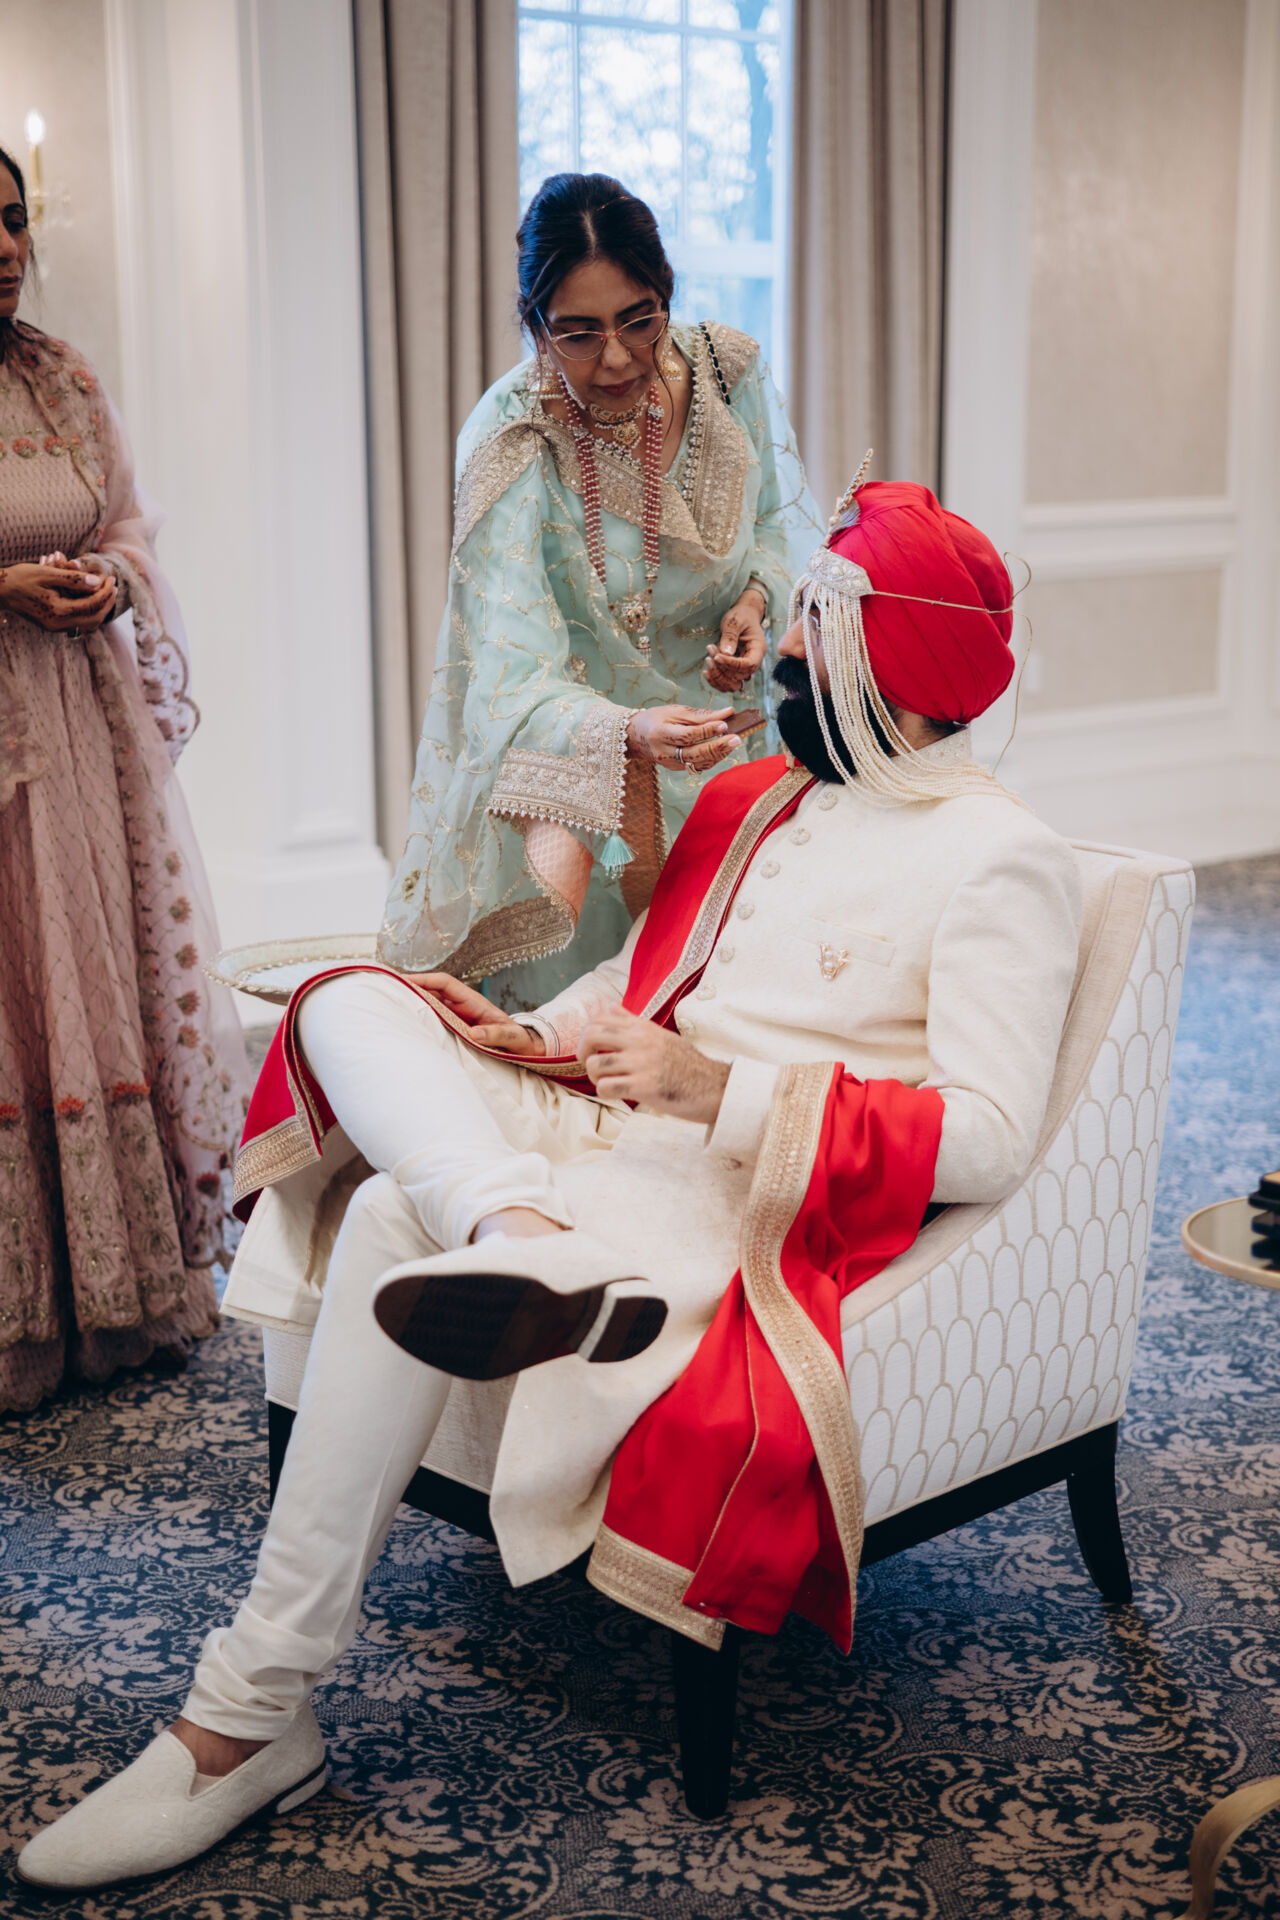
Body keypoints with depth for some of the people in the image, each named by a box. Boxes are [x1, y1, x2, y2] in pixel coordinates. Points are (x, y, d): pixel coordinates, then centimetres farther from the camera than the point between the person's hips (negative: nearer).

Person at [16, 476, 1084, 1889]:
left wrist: (725, 1093, -21)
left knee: (396, 1226, -29)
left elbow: (989, 1138, -15)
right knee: (352, 1005, -13)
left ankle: (251, 1718, -21)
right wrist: (537, 1040, 4)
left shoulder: (1002, 860, -6)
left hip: (751, 1192, -8)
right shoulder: (752, 801, 19)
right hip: (601, 1125, 8)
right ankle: (527, 1243, -44)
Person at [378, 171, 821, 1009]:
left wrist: (757, 600, -15)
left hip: (714, 712, 3)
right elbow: (516, 680, -33)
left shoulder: (728, 371, -14)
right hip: (579, 736, -3)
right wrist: (630, 735, -52)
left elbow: (781, 514, 6)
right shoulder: (511, 444, -26)